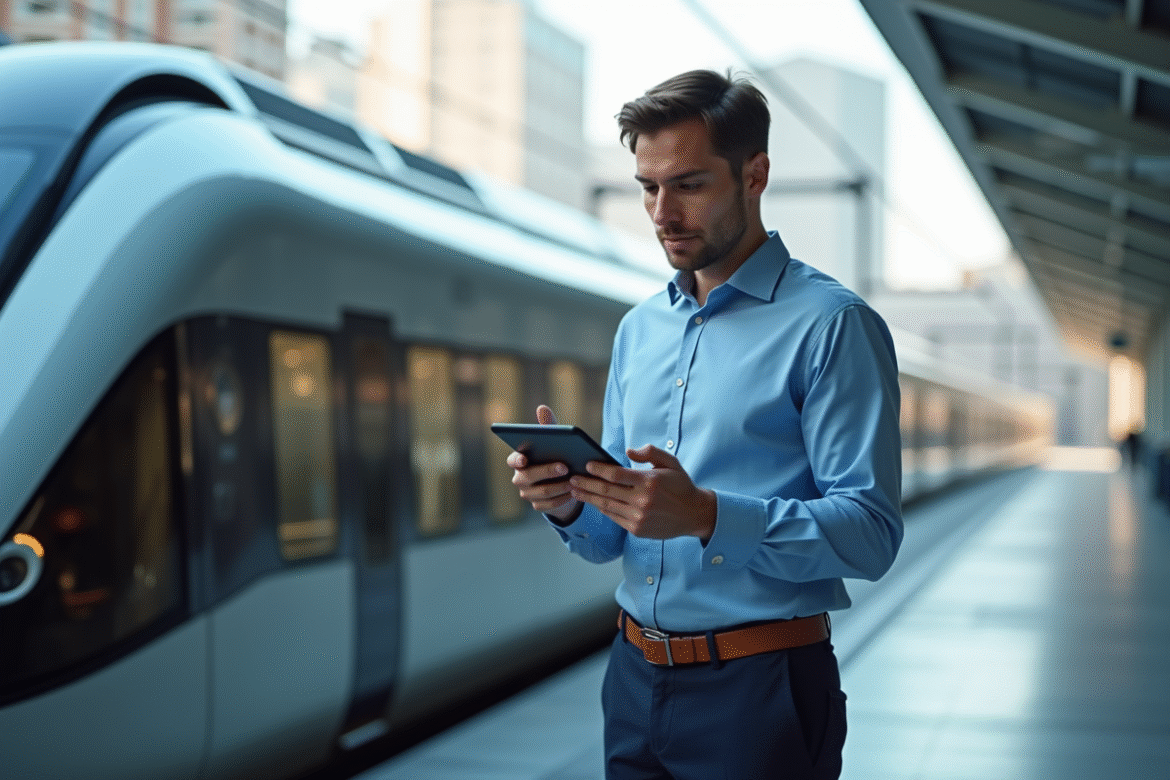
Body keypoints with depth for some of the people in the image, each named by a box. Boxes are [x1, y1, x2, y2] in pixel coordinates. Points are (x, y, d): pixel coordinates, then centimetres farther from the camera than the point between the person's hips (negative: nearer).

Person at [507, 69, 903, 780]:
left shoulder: (834, 325, -9)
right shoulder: (639, 329, 12)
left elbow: (871, 533, -18)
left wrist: (708, 515, -29)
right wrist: (570, 502, -8)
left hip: (760, 691, -6)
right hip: (636, 678, 6)